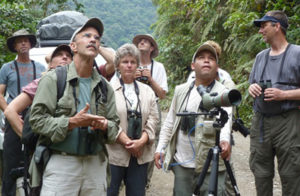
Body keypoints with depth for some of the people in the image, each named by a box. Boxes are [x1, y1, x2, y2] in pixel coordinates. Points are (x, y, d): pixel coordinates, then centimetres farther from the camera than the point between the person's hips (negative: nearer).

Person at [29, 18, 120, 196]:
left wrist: (105, 126, -8)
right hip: (61, 162, -4)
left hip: (96, 164, 4)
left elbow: (115, 124, 14)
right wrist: (72, 122, -17)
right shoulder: (54, 79, 0)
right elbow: (37, 119, -8)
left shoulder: (105, 86, 14)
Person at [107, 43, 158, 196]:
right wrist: (126, 142, -14)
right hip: (114, 152, -3)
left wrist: (141, 141, -10)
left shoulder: (147, 91, 14)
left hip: (140, 153, 4)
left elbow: (153, 119, 6)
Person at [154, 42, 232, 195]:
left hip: (210, 166, -4)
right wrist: (160, 148, 9)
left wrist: (224, 140, -41)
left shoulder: (223, 93, -4)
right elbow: (170, 122, 15)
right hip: (181, 164, 4)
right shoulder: (181, 91, 10)